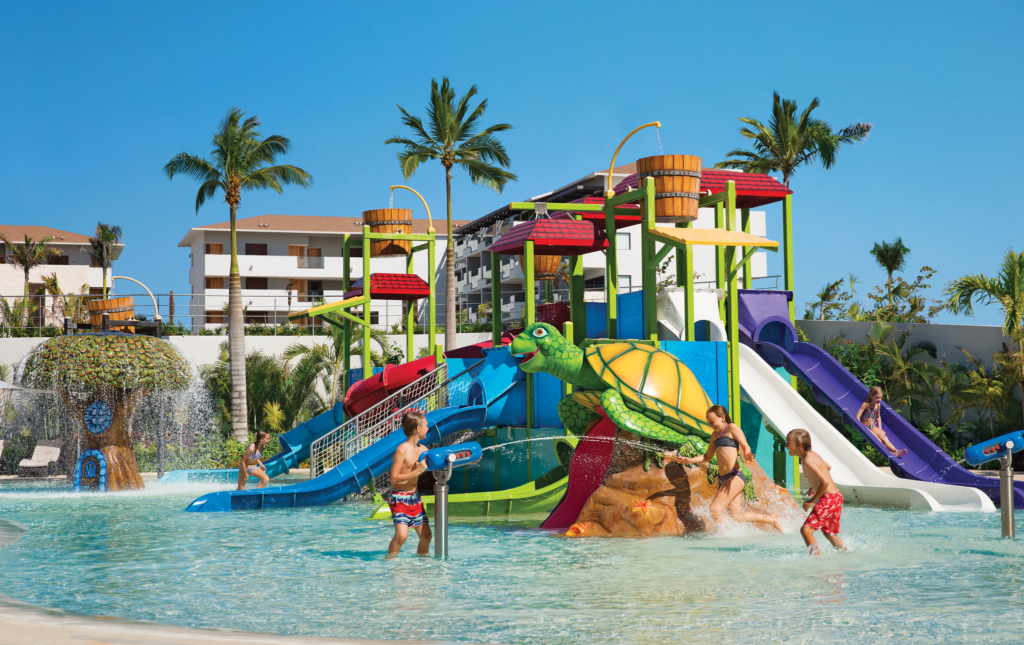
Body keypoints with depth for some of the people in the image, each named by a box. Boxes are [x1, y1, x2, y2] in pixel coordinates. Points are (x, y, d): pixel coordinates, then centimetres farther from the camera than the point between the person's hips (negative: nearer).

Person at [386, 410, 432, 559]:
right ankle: (389, 560, -6)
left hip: (414, 497, 8)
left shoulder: (422, 449, 7)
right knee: (401, 535, -21)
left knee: (426, 534, 6)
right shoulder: (402, 450, -16)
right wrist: (417, 471, -23)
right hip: (399, 498, -8)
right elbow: (394, 478, -19)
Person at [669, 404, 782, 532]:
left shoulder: (732, 428, 1)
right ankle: (771, 518, 18)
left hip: (735, 477, -8)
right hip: (723, 479, 8)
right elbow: (708, 457, 32)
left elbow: (745, 446, -9)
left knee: (715, 508, -18)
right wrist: (689, 460, 20)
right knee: (737, 516, 4)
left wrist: (746, 455, -32)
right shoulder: (715, 435, 23)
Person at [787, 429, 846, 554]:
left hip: (829, 499, -10)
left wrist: (812, 501, -16)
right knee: (828, 533, 25)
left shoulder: (808, 460, -20)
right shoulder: (813, 454, 9)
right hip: (836, 497, 10)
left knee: (806, 529, -16)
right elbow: (828, 467, 28)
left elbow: (825, 482, -26)